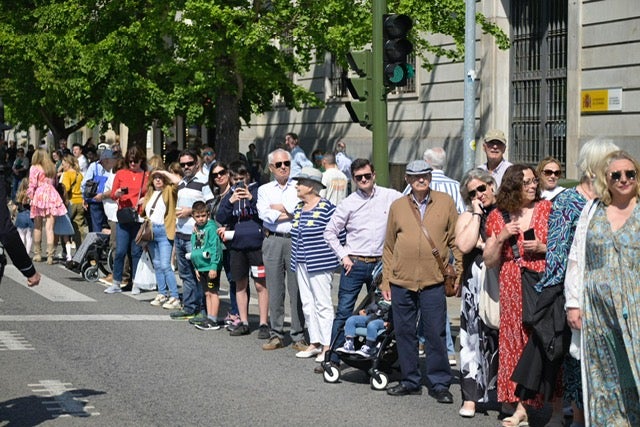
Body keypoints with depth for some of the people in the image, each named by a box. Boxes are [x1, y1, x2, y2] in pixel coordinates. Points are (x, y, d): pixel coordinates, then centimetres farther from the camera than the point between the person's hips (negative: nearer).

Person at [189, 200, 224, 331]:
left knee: (213, 292, -3)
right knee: (207, 293, 13)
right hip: (201, 266, 8)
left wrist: (214, 266, -20)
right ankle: (209, 318, 18)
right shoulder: (195, 230, 12)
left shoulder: (211, 227, -12)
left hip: (211, 267, -8)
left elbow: (215, 247, -16)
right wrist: (196, 268, 17)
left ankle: (213, 321, -1)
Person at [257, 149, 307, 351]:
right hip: (273, 241, 2)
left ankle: (298, 336, 2)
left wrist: (278, 207, -4)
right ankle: (276, 334, 11)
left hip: (296, 241, -2)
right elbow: (264, 214, -3)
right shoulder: (264, 190, 14)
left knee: (297, 289, -3)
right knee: (275, 290, 3)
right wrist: (290, 214, -6)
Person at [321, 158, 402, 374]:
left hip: (380, 264, 1)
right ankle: (333, 357, 2)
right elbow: (330, 231, 7)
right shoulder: (349, 203, 1)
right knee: (344, 311, -2)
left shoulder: (389, 197, 2)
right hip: (354, 264, -1)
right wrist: (343, 256, -2)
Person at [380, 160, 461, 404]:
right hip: (401, 282, 3)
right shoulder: (397, 207, 10)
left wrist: (460, 270, -1)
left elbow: (456, 239, 6)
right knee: (404, 332, 8)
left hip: (433, 282, -3)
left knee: (436, 333, -1)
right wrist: (385, 279, 10)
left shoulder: (445, 203, 5)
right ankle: (410, 381, 20)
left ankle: (440, 384, 8)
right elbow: (389, 246, 13)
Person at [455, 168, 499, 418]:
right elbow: (464, 246, -10)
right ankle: (471, 397, -1)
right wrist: (477, 213, -5)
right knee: (475, 337, -4)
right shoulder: (467, 218, 8)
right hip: (477, 287, 0)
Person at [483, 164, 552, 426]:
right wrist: (501, 237, -6)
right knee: (515, 341, 1)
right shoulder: (498, 217, 9)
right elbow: (489, 262, 8)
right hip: (511, 288, 2)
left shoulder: (546, 209, 5)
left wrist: (542, 248, -11)